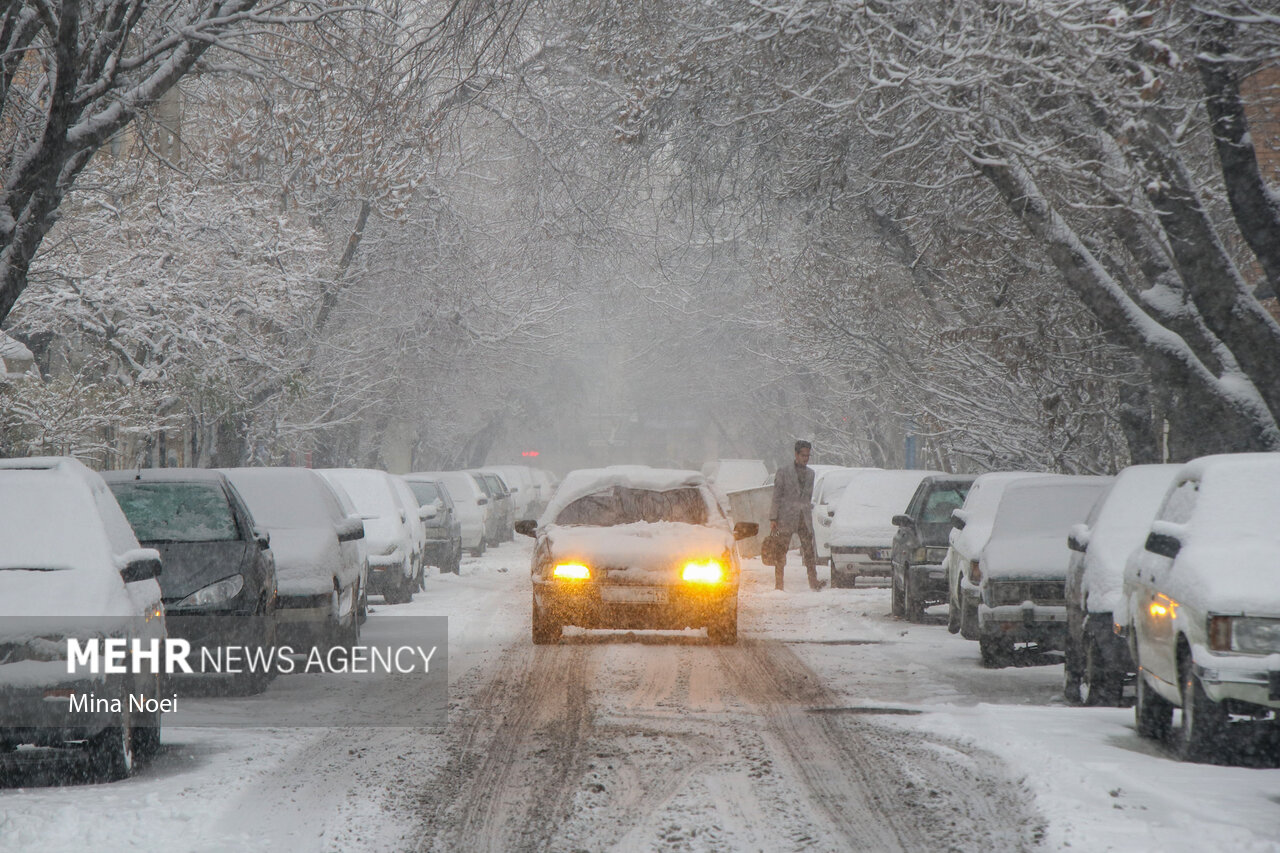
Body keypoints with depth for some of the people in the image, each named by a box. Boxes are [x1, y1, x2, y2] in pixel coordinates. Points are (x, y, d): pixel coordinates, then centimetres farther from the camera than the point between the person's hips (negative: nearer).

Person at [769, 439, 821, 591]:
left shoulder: (810, 473, 13)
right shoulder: (783, 471, -1)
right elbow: (776, 496, -3)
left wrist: (808, 514, 15)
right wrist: (773, 518, -7)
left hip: (804, 518, 4)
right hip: (786, 517, -4)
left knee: (810, 551, 0)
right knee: (781, 552, -2)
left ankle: (814, 582, 5)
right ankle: (778, 584, 3)